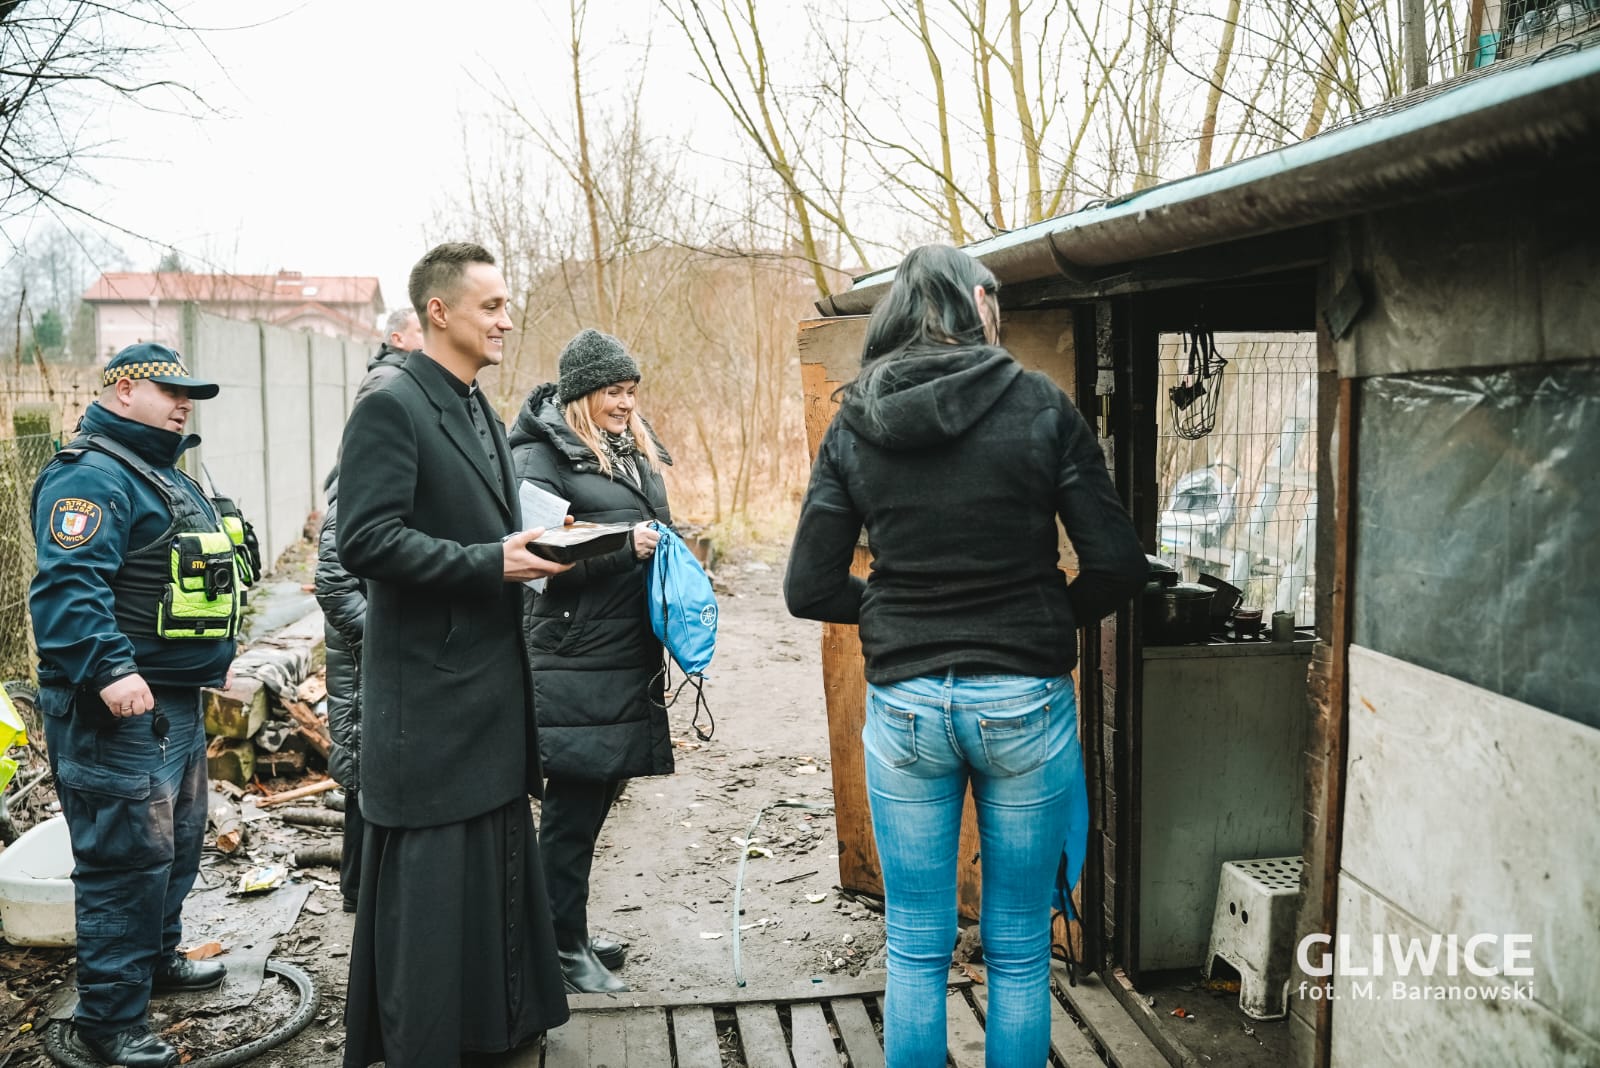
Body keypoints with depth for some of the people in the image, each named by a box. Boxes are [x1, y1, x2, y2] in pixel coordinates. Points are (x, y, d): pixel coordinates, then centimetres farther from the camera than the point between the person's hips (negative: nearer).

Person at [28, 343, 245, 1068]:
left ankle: (158, 958, 39)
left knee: (178, 840, 21)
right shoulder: (92, 475, -15)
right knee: (129, 855, -6)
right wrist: (110, 669, -35)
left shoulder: (164, 475, 19)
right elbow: (68, 585, -27)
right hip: (121, 708, -11)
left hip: (176, 701, 11)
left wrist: (215, 658, 29)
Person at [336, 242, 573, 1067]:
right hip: (430, 698, -9)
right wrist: (491, 562, -21)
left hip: (492, 689, 9)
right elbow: (365, 541, -21)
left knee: (499, 866, 17)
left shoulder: (482, 415, 16)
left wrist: (531, 549, 2)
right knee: (429, 880, 1)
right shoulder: (390, 407, -13)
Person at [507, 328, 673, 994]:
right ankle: (565, 950, 12)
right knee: (572, 807, 0)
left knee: (592, 801, 15)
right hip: (576, 664, -8)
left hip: (629, 657, 8)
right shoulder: (542, 455, -8)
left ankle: (569, 933, 28)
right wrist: (622, 545, -22)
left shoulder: (634, 452, 17)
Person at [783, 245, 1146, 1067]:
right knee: (1020, 951, 13)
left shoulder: (852, 427, -1)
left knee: (916, 948, 14)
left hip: (904, 704, 2)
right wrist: (1052, 618, 11)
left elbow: (809, 589, -2)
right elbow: (1116, 564, -7)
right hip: (1025, 701, -1)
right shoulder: (1039, 406, -6)